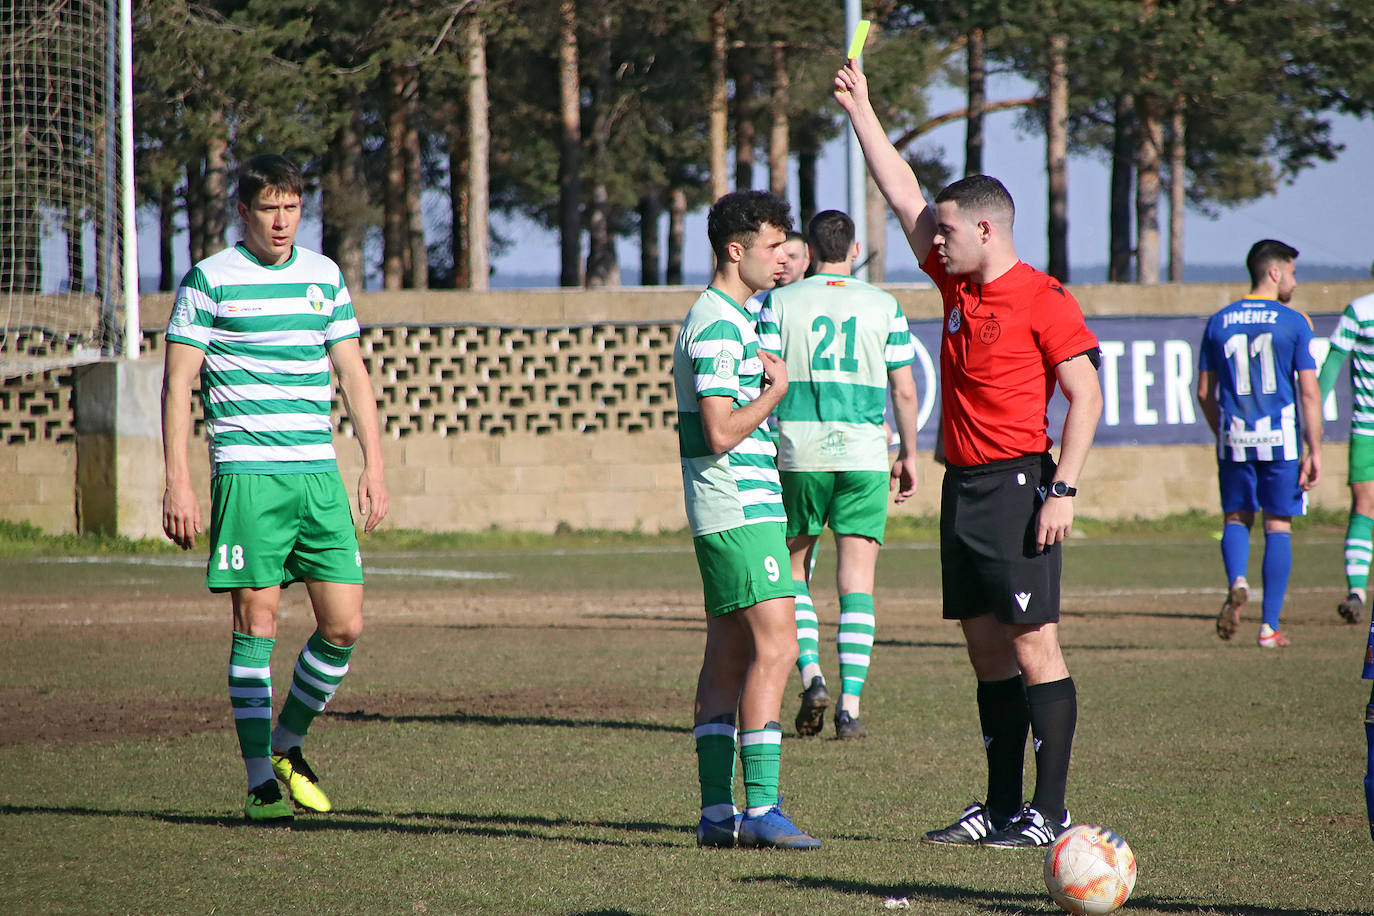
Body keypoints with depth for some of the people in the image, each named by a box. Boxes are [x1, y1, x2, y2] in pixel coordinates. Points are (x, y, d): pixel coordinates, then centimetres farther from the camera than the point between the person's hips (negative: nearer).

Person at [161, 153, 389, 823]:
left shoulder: (325, 277, 12)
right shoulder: (210, 280, -1)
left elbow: (352, 373, 18)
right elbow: (177, 383, -2)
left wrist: (374, 465, 10)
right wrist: (178, 484, -9)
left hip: (320, 475, 4)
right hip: (246, 475, -4)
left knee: (344, 624, -1)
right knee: (256, 623, -6)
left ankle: (288, 746, 20)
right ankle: (260, 780, 0)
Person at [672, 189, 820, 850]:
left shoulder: (729, 318, 19)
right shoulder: (719, 326, -15)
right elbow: (721, 432, -21)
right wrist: (776, 390, -10)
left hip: (740, 509, 11)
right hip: (740, 508, -11)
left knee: (729, 657, 9)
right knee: (774, 646, -14)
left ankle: (717, 812, 9)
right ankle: (760, 809, -17)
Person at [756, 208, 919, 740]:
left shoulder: (780, 303, 2)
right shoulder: (884, 307, 4)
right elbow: (904, 390, 5)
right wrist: (909, 454, 16)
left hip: (799, 456, 0)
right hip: (864, 456, 0)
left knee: (794, 571, 17)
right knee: (857, 584, 1)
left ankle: (810, 675, -2)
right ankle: (850, 707, -7)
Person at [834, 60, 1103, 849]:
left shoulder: (1043, 300, -10)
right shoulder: (959, 284, 13)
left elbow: (1086, 394, -12)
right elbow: (906, 198, 21)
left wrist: (1063, 490, -19)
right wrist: (861, 111, 22)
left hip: (1017, 486, -8)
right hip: (965, 487, 8)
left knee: (1033, 644, -7)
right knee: (987, 649, 9)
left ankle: (1051, 812, -7)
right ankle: (1002, 807, 13)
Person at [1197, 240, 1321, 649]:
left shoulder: (1219, 323, 6)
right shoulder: (1293, 322, -4)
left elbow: (1204, 392, 9)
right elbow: (1309, 392, -8)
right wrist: (1314, 450, -5)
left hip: (1234, 441, 2)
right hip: (1280, 438, -2)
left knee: (1236, 519, 16)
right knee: (1278, 526, 6)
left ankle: (1237, 581, -15)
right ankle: (1270, 626, 4)